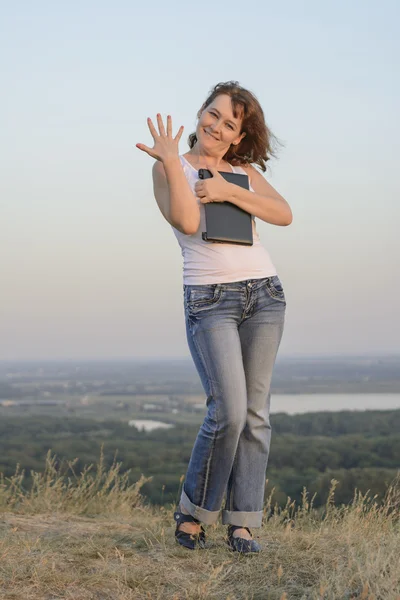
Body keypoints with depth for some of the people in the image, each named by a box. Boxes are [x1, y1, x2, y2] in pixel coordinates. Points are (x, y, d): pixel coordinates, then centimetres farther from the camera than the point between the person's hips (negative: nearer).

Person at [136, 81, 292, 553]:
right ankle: (193, 512, 4)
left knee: (255, 413, 1)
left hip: (264, 294, 5)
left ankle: (242, 524, 7)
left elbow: (284, 214, -1)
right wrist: (172, 161, -14)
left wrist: (228, 191, -8)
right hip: (209, 299, -4)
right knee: (229, 410, -16)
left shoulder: (245, 172, 15)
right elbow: (187, 221, -14)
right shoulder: (169, 168, 4)